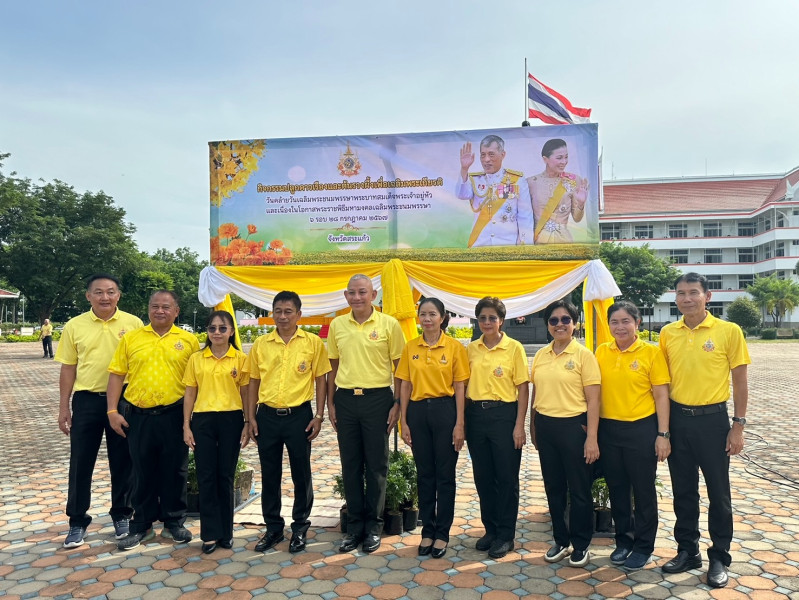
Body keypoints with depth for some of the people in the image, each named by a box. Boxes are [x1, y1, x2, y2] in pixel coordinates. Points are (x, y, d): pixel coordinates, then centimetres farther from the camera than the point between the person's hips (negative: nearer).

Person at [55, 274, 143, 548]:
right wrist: (63, 407, 4)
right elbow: (68, 369, 6)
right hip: (87, 401, 1)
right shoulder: (74, 326, 1)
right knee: (81, 463, 7)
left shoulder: (133, 323, -2)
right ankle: (77, 521, 22)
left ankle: (122, 515, 25)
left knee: (122, 461, 9)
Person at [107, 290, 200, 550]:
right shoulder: (131, 338, 4)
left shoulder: (188, 340, 1)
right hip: (138, 416, 1)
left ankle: (174, 522, 26)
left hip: (174, 416, -1)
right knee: (143, 472, 12)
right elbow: (117, 374, 4)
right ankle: (141, 525, 27)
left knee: (175, 471, 9)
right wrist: (113, 411, -2)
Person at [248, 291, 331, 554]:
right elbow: (254, 382, 9)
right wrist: (251, 417, 5)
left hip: (299, 416, -2)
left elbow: (321, 380, 0)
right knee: (269, 475, 11)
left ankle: (300, 527, 25)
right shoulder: (260, 344, 4)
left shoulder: (313, 342, -3)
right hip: (267, 416, 2)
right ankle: (273, 527, 27)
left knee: (301, 474, 7)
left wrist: (318, 416, -4)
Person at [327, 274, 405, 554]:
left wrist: (397, 403, -6)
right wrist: (330, 403, 7)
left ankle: (373, 525, 21)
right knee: (350, 465, 10)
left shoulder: (389, 324, -4)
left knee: (376, 465, 6)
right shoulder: (337, 325, 6)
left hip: (377, 399, -3)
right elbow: (333, 367, 11)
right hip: (345, 399, 3)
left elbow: (399, 367, -1)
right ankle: (354, 525, 24)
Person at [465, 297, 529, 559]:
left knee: (506, 477, 5)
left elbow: (523, 388, -5)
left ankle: (506, 535, 19)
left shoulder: (514, 348, -5)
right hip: (476, 415, 4)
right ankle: (490, 530, 28)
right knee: (483, 476, 12)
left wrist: (519, 425, -10)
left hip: (504, 414, -4)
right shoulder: (471, 349, 7)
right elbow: (464, 384, 10)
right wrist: (462, 419, 4)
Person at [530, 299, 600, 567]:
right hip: (545, 426, 5)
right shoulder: (540, 355, 6)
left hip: (574, 427, -5)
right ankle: (561, 541, 30)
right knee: (553, 487, 14)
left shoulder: (583, 355, -8)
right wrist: (533, 427, 13)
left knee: (579, 490, 7)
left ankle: (581, 545, 24)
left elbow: (593, 399, -10)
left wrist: (591, 437, -13)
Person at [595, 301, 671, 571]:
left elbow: (661, 396, -6)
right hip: (608, 429, 4)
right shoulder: (601, 352, 3)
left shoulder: (651, 353, -7)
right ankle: (623, 540, 33)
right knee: (617, 488, 15)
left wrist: (663, 434, -9)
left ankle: (643, 546, 26)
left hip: (641, 429, -3)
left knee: (643, 490, 9)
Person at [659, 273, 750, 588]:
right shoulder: (667, 333, 2)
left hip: (712, 420, -3)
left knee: (718, 492, 8)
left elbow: (740, 381, -4)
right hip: (677, 419, 3)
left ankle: (719, 558, 25)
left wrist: (738, 425, -6)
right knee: (683, 491, 13)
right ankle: (688, 551, 29)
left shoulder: (729, 331, -7)